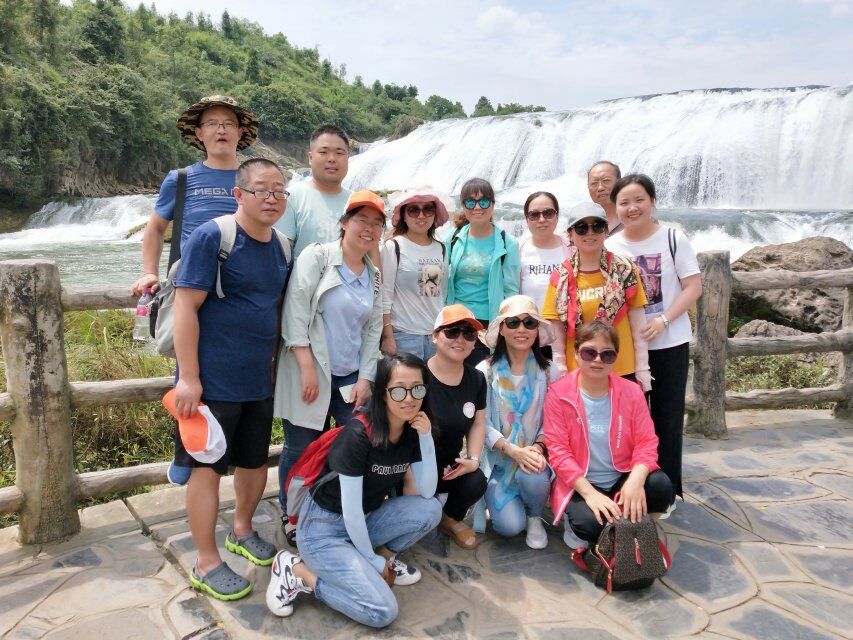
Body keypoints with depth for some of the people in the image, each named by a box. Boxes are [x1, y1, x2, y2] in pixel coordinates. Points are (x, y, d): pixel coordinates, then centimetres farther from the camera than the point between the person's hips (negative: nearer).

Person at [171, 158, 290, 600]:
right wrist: (188, 377, -18)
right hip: (212, 380, -6)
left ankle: (242, 530, 42)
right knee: (207, 468, 4)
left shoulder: (280, 246, 7)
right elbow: (185, 306, -16)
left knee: (255, 461, 17)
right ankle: (206, 563, 20)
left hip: (259, 380, 7)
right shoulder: (211, 237, -13)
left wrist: (275, 362, 16)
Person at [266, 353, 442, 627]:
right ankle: (297, 571, -4)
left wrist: (426, 437, -18)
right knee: (382, 611, -19)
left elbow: (426, 492, -6)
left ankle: (385, 553, 10)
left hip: (364, 522, 7)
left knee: (431, 509, -15)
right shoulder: (359, 433, -26)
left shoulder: (413, 430, -5)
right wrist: (372, 562, -10)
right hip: (324, 529, -7)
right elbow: (350, 510, -22)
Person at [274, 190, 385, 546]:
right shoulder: (317, 257, -4)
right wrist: (307, 367, -15)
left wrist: (365, 378, 5)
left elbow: (373, 330, 14)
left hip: (351, 378, 5)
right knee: (301, 449, 3)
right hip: (308, 373, -5)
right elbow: (295, 310, -11)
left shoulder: (374, 276, 13)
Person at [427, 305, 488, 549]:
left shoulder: (476, 378, 2)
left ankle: (451, 519, 10)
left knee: (476, 482, -25)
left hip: (450, 464, 5)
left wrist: (473, 460, -4)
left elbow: (478, 423, 10)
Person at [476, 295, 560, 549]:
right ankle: (497, 502, 20)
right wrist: (513, 450, -22)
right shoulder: (485, 372, -5)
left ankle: (535, 518, 2)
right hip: (497, 460, -1)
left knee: (533, 479, -34)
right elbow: (482, 424, -8)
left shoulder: (548, 372, 1)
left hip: (533, 456, 1)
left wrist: (538, 447, -21)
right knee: (510, 526, -18)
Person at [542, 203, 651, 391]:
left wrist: (643, 372, 1)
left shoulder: (624, 270, 1)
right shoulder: (561, 277, 0)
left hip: (624, 373, 0)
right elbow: (556, 333, 1)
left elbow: (638, 326, 2)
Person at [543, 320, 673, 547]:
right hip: (580, 484, -3)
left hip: (622, 478, 3)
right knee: (589, 522, -32)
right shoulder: (558, 394, -8)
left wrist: (636, 480, -24)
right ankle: (576, 526, 6)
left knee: (660, 485, -26)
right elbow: (558, 450, -12)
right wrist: (590, 493, -23)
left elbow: (646, 442, -3)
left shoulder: (631, 392, 0)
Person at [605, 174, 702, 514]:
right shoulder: (608, 247, 1)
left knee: (668, 418, 6)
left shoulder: (673, 239, -6)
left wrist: (662, 320, -19)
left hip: (670, 343, -2)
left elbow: (694, 287, -7)